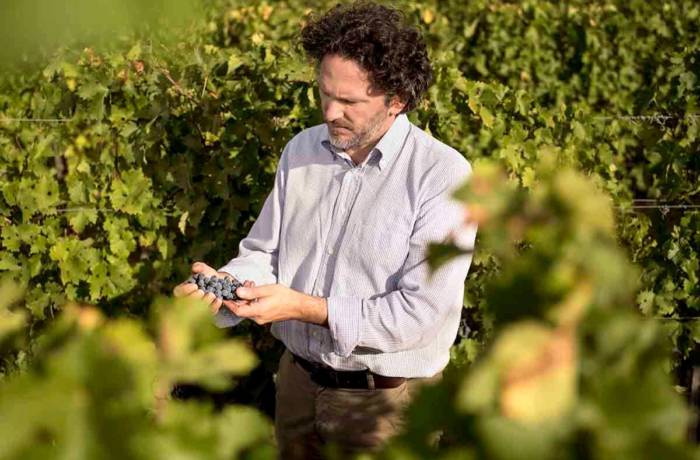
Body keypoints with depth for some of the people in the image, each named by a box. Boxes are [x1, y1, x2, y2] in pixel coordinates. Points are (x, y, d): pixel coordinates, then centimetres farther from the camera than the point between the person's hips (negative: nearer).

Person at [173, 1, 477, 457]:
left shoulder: (443, 175, -19)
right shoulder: (302, 150, 1)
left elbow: (423, 310, -24)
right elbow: (264, 253, 8)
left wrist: (304, 307, -25)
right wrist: (225, 284, -14)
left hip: (386, 401, -5)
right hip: (298, 382, 5)